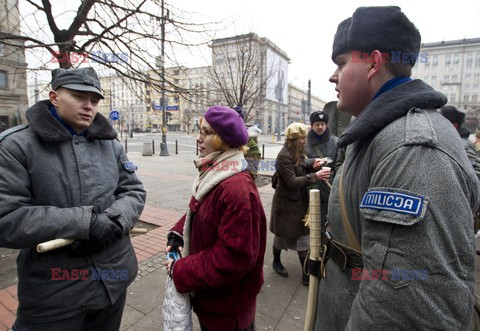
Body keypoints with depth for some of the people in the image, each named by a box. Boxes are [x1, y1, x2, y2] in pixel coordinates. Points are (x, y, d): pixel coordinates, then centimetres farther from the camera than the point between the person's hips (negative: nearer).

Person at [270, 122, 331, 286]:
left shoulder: (298, 153, 4)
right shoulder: (284, 156, -22)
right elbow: (292, 182, -26)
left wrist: (312, 165, -7)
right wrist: (315, 176, -32)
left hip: (300, 200, 8)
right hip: (286, 202, -7)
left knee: (303, 235, 8)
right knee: (282, 234, 12)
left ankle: (306, 273, 19)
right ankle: (276, 261, 37)